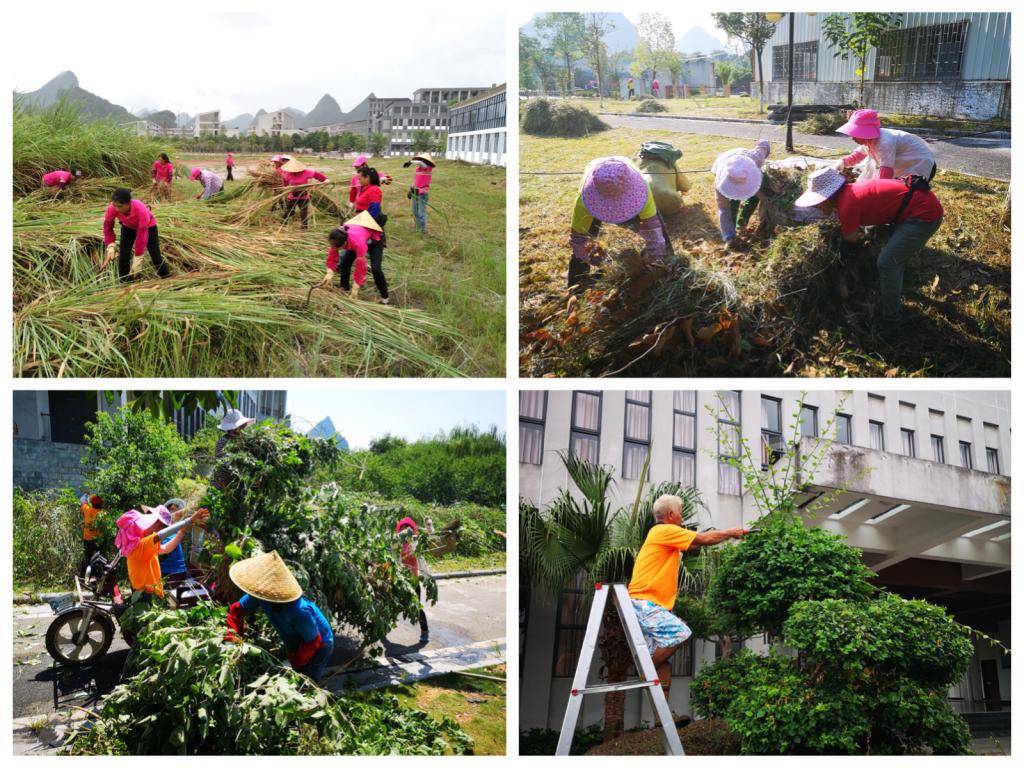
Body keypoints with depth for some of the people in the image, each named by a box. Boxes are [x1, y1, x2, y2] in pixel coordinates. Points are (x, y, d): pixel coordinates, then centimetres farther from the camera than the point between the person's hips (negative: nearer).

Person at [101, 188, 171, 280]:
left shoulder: (141, 210, -44)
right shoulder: (112, 209, -34)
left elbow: (142, 236, -36)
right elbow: (108, 227, -14)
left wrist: (137, 260, -31)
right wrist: (110, 247, -24)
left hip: (148, 227, -3)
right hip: (128, 227, 3)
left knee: (156, 257, -1)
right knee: (123, 256, -7)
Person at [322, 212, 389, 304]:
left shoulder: (357, 242, -47)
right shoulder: (336, 238, -30)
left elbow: (361, 265, -40)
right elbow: (332, 255, -13)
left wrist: (356, 287, -33)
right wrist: (330, 273, -24)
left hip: (375, 239, -6)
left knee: (376, 268, -20)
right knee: (345, 262, -5)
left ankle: (385, 297, -6)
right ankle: (345, 288, 17)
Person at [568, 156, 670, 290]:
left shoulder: (640, 188, -46)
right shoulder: (584, 199, -47)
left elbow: (652, 230, -37)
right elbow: (578, 239, -33)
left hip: (629, 190, 1)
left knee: (659, 232, -5)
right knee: (580, 248, -11)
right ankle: (576, 289, 9)